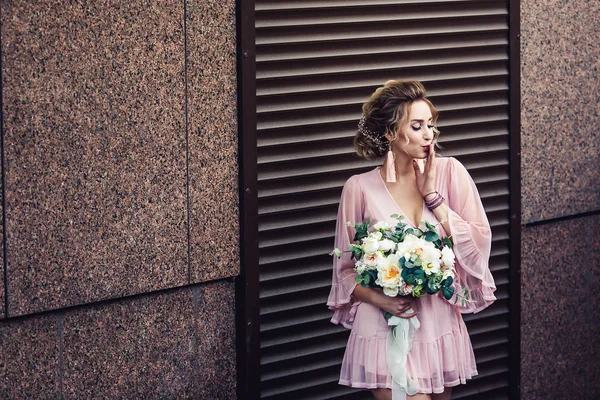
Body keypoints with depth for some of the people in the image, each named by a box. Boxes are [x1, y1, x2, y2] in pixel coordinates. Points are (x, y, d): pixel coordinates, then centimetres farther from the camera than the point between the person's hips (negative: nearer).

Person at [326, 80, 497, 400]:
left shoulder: (449, 172, 0)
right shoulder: (360, 188, -5)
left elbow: (479, 246, -6)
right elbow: (345, 269, 2)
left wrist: (434, 196, -11)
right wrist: (379, 299, -16)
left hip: (441, 328, 3)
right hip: (385, 333, -3)